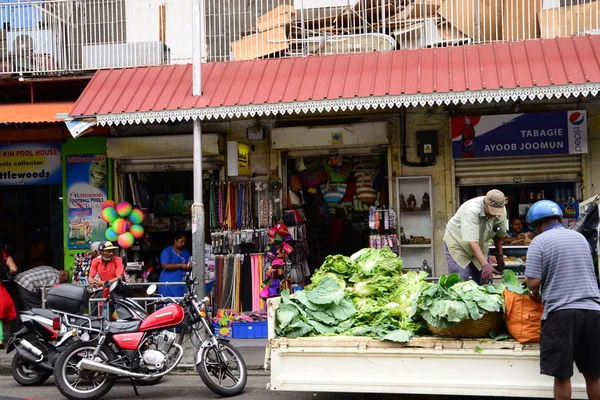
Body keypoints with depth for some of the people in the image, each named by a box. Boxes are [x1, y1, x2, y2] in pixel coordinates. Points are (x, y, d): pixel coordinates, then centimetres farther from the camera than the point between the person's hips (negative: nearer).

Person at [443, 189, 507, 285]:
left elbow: (498, 235, 4)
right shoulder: (471, 210, -35)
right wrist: (485, 265, -48)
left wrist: (499, 255, 6)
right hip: (457, 243, -6)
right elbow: (472, 242, -41)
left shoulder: (501, 211, -15)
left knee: (485, 281, 3)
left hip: (479, 246, 6)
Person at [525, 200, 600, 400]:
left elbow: (534, 281, -10)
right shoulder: (580, 238, 15)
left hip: (561, 312, -5)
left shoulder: (539, 241, -2)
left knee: (562, 376, 2)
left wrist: (536, 295, 11)